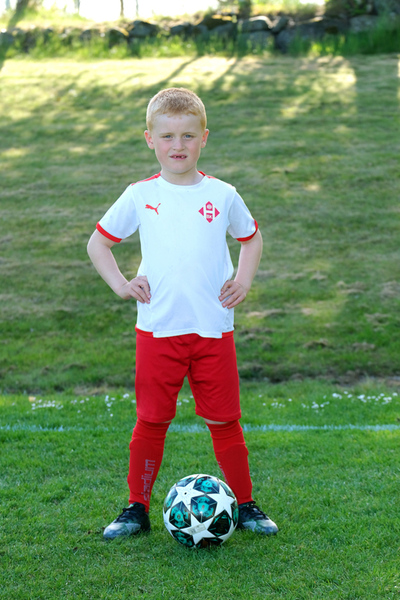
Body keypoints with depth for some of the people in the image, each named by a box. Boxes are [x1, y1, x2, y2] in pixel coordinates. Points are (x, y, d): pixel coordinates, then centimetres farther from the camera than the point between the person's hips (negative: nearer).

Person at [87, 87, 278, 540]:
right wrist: (120, 284, -1)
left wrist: (244, 281, 5)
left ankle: (245, 505, 22)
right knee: (151, 421, 5)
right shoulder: (139, 196, 1)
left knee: (224, 421, 6)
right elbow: (98, 242, 12)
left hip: (214, 329, 1)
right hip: (157, 330, 0)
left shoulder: (222, 195, 3)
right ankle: (138, 508, 20)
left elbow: (251, 238, 20)